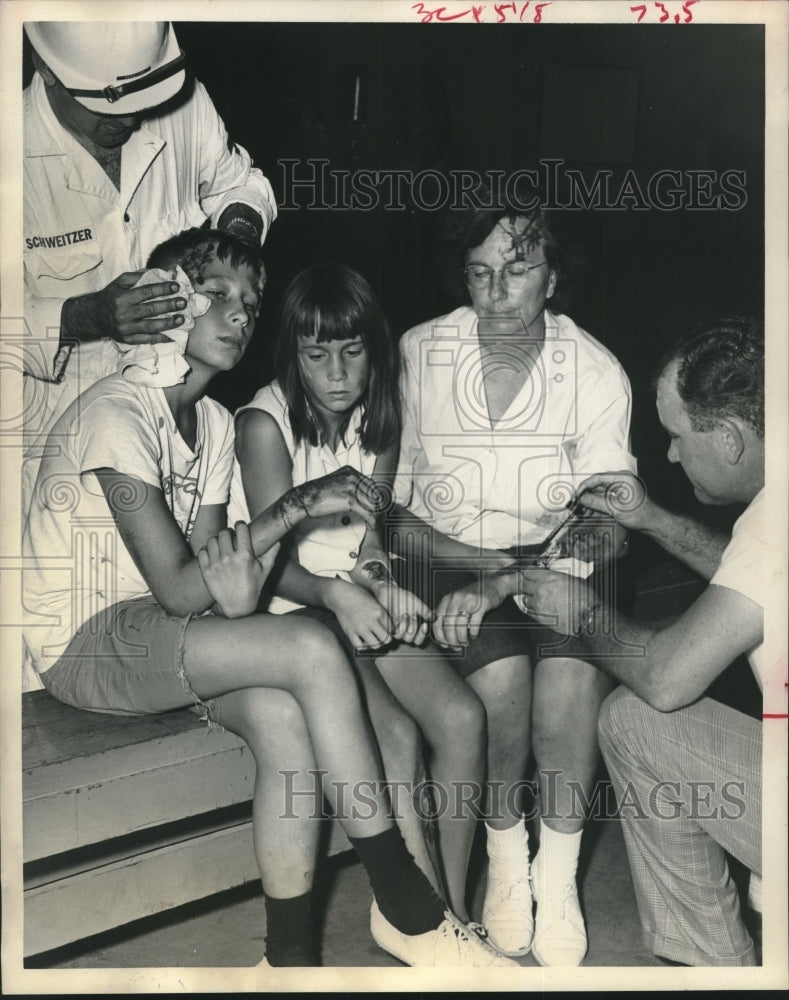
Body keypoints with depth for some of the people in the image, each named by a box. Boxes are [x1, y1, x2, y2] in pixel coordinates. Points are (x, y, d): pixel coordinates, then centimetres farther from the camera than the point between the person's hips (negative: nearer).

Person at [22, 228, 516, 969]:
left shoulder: (213, 422, 10)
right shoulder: (115, 413, -17)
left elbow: (205, 565, 0)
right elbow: (177, 588, -22)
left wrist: (237, 586, -23)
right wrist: (298, 504, -22)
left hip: (155, 631, 7)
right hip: (85, 643, -7)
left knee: (284, 718, -24)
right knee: (313, 650, -25)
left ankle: (291, 953, -10)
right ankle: (403, 906, -13)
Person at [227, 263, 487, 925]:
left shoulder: (379, 421, 5)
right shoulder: (266, 422, -13)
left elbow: (368, 537, 7)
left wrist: (381, 584, -14)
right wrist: (336, 594, -34)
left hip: (355, 602, 6)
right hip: (283, 608, -5)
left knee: (462, 715, -15)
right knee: (396, 734, -24)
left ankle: (455, 905, -1)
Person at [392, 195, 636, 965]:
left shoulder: (598, 372, -5)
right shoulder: (416, 355, -6)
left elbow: (604, 533, -9)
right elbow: (387, 511, -5)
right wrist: (490, 564, -19)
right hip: (452, 563, 0)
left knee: (574, 679, -29)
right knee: (500, 679, -29)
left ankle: (557, 878, -4)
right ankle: (506, 861, 0)